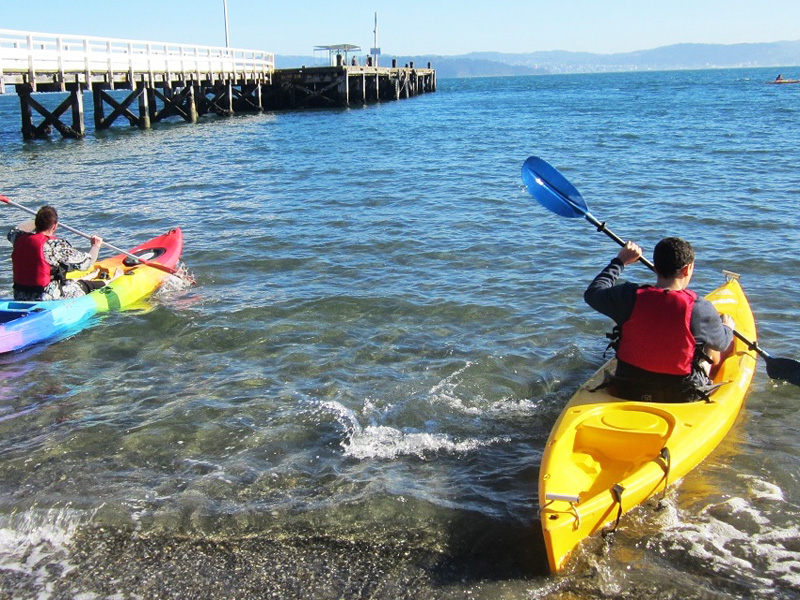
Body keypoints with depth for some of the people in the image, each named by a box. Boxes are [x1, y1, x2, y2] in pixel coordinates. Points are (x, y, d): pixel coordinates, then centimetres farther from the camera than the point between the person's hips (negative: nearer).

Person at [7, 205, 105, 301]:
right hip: (48, 297, -8)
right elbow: (86, 263, -12)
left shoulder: (20, 239, -2)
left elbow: (13, 232, 26)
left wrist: (39, 220, 34)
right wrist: (96, 246, 7)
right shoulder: (56, 245, -20)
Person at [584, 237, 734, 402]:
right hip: (682, 397, -2)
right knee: (711, 352, 28)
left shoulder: (630, 297, -18)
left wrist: (620, 261, 14)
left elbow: (592, 293, 4)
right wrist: (728, 328, 25)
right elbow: (722, 344, 1)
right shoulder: (701, 309, -21)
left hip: (626, 392, 2)